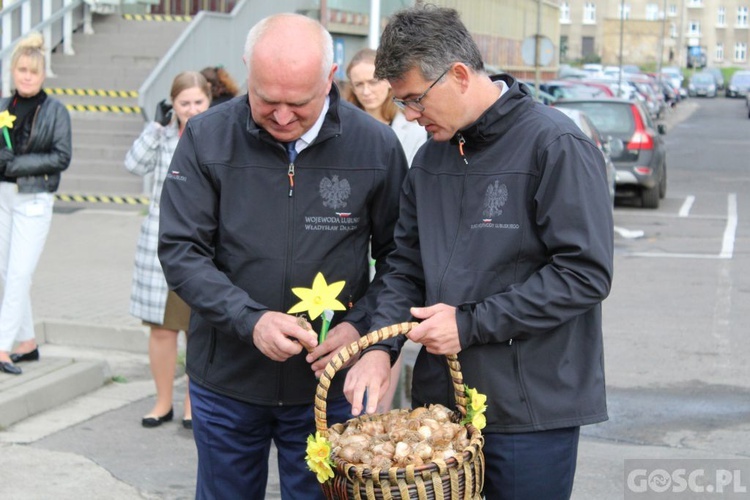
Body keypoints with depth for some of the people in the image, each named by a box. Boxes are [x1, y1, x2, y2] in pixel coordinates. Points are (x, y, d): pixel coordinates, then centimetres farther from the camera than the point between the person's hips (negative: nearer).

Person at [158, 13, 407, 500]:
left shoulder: (376, 145, -8)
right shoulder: (207, 138, -9)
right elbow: (181, 253, -9)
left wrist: (361, 326, -15)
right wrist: (250, 320, -22)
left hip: (329, 382, 0)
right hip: (226, 380, 1)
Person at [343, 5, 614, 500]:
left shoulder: (556, 145, -13)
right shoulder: (431, 156, 10)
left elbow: (585, 273, -17)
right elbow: (405, 265, 14)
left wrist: (470, 324, -16)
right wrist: (381, 345, -3)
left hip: (532, 409, -6)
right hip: (439, 400, 6)